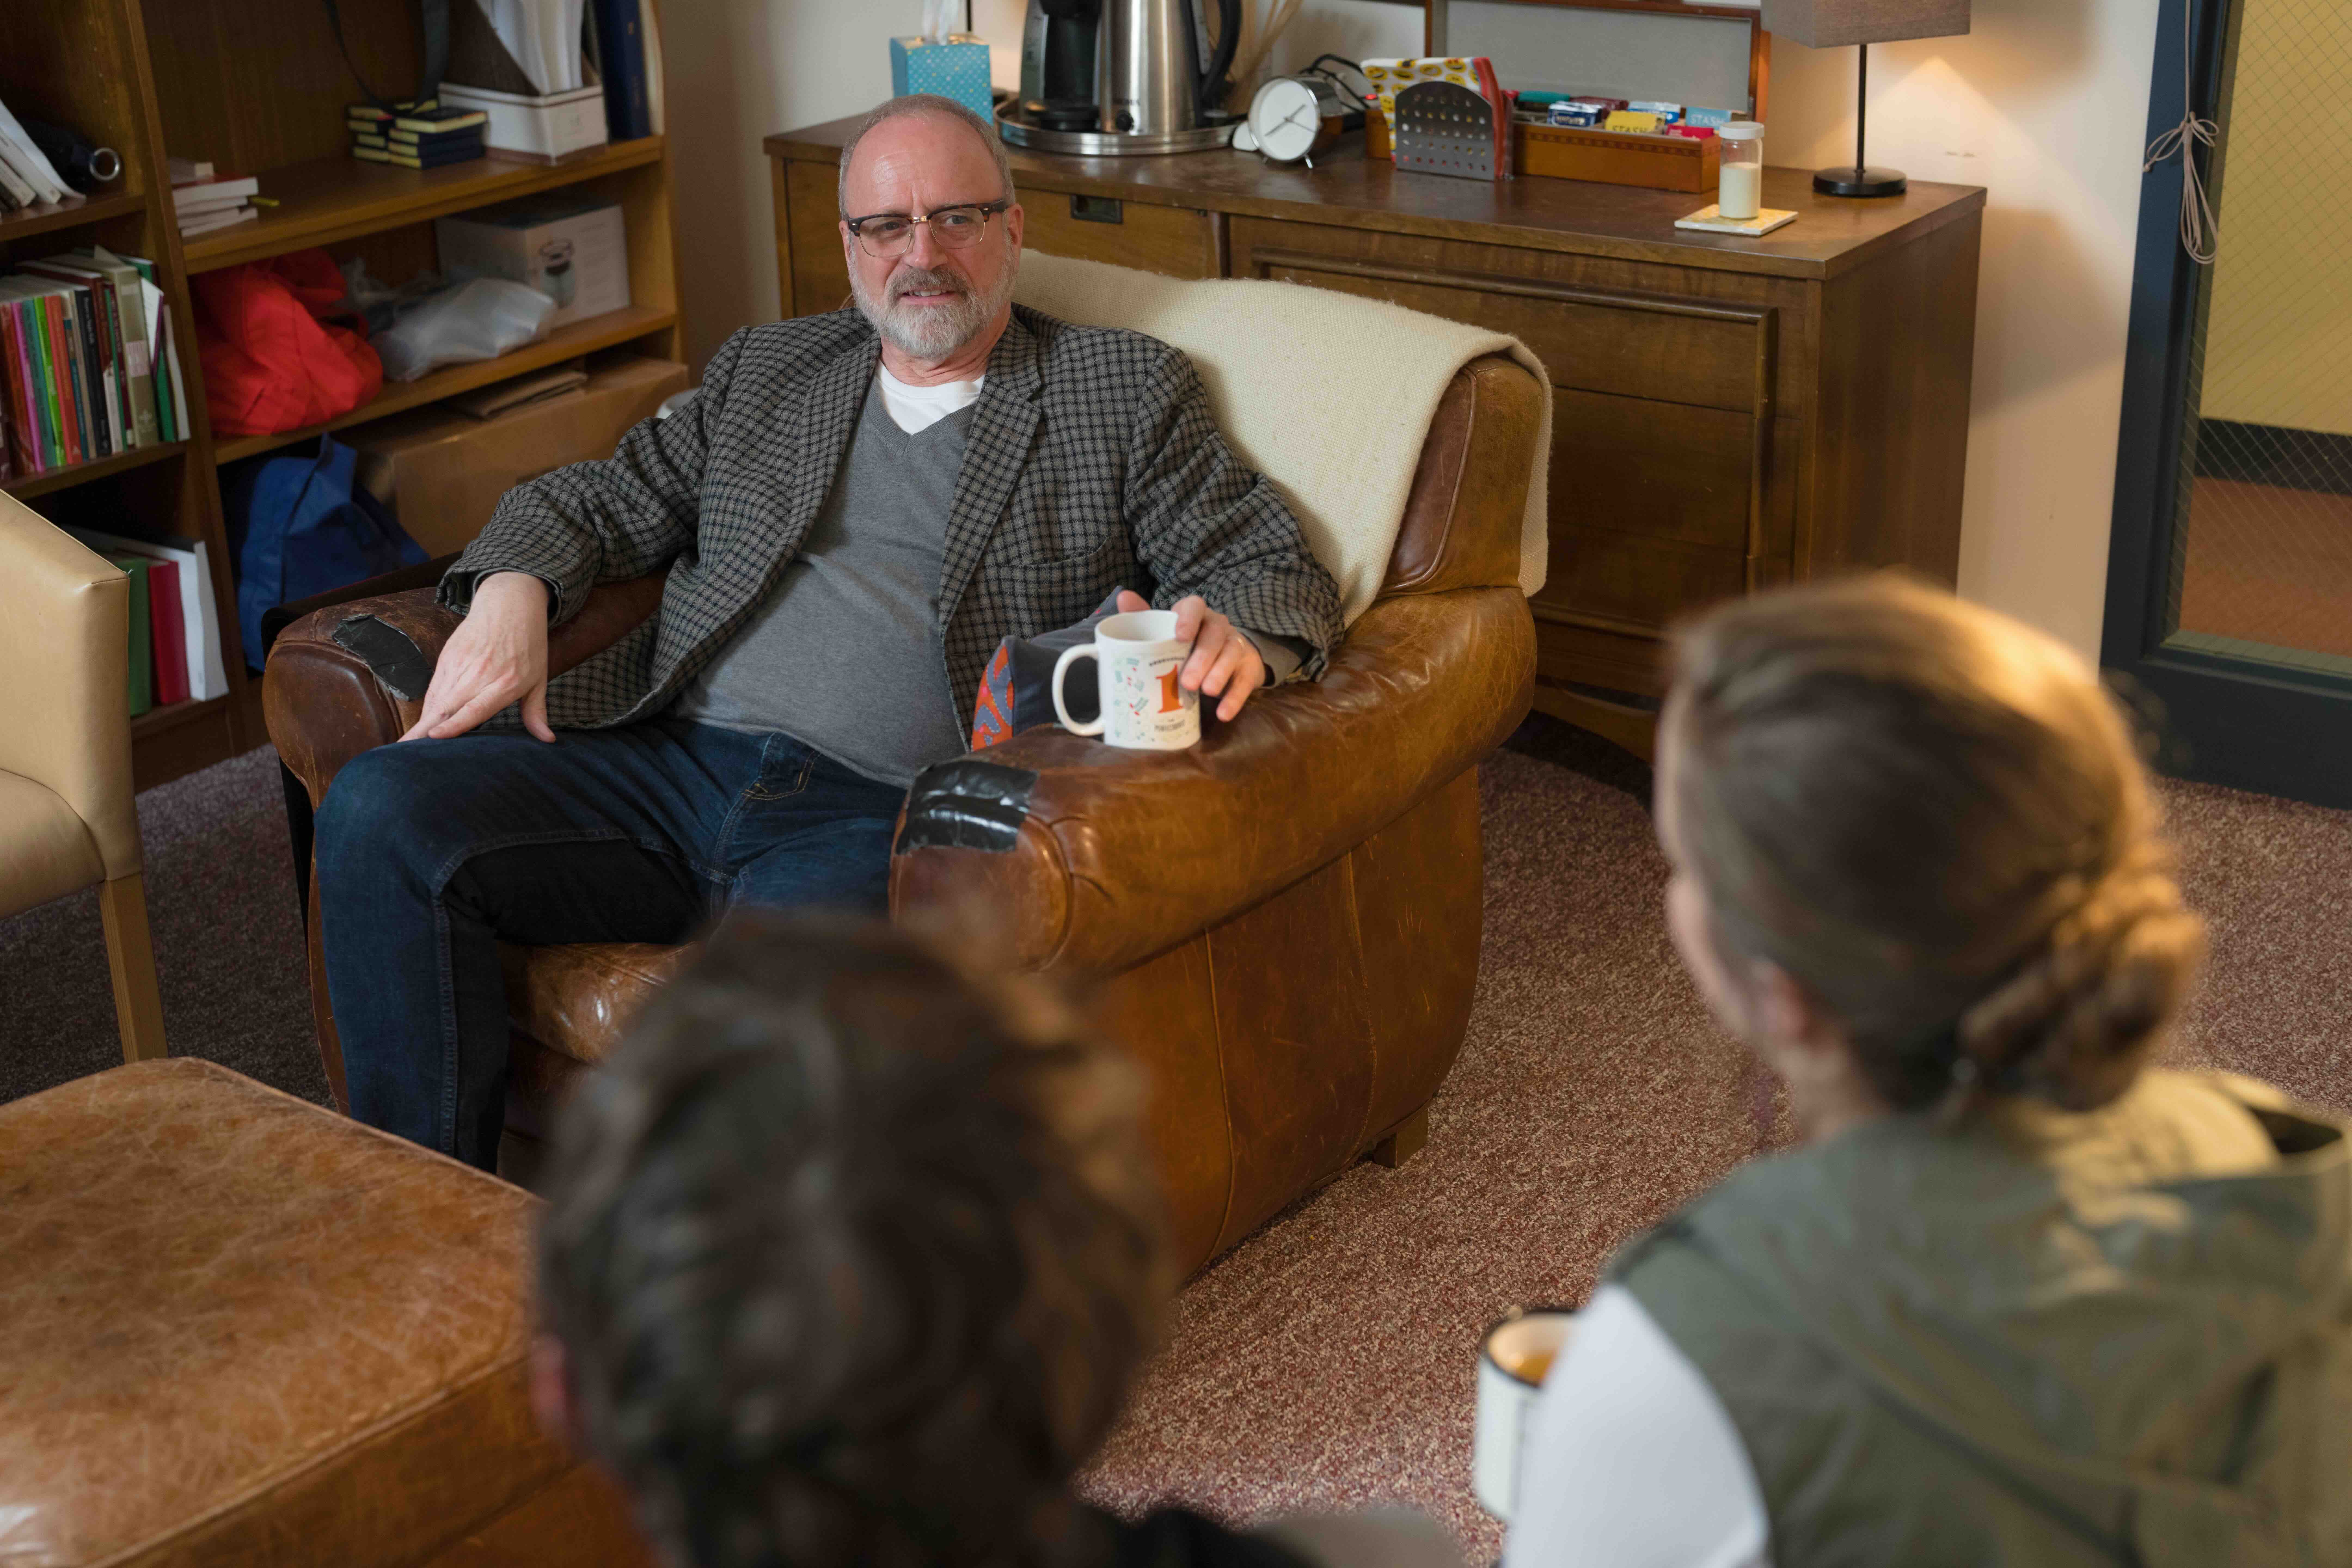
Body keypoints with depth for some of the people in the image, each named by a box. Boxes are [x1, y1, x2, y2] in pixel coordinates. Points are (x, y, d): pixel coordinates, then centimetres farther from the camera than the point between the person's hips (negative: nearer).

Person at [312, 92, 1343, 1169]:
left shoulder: (1125, 392, 14)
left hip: (887, 815, -4)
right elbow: (600, 500, 27)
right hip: (674, 760, 5)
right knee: (381, 810, -19)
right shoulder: (765, 370, 25)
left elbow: (1277, 568, 8)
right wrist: (513, 589, 3)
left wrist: (1228, 636, -18)